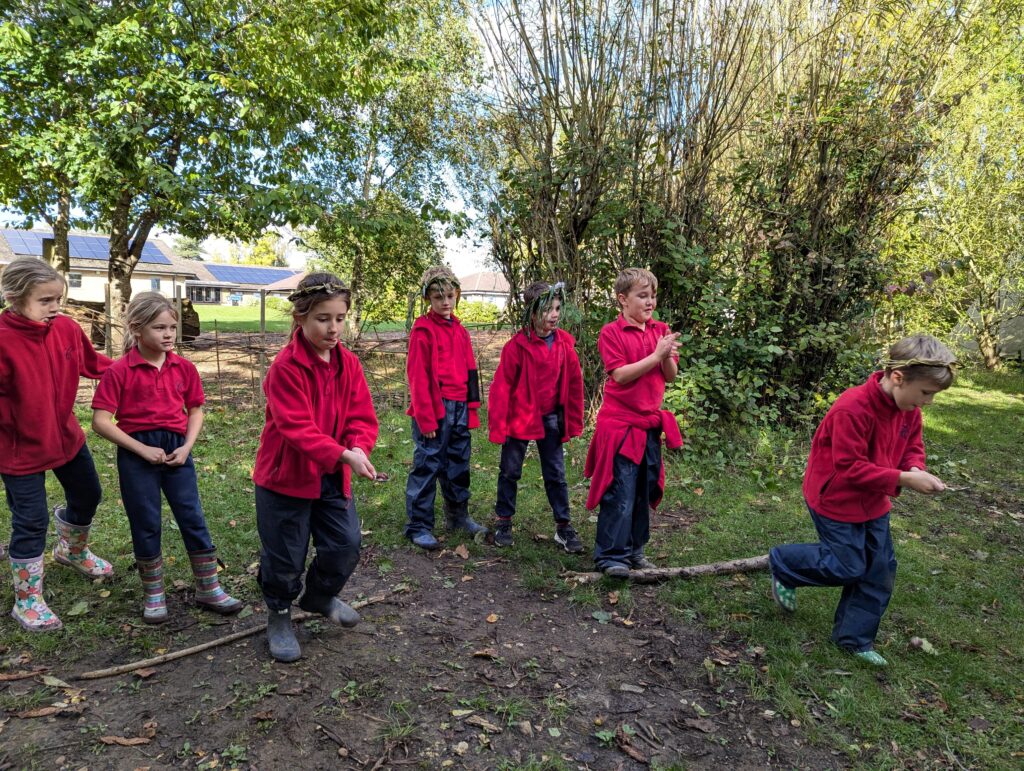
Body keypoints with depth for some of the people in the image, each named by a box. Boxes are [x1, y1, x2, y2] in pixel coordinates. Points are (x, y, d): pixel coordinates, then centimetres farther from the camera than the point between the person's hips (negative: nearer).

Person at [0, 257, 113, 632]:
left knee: (87, 495, 23)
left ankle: (73, 551, 53)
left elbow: (91, 362, 6)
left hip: (67, 436, 6)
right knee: (31, 520, 4)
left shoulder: (67, 328, -9)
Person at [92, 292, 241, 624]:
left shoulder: (184, 367, 1)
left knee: (193, 518, 6)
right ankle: (153, 595, 26)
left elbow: (196, 411, 10)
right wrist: (142, 449, -15)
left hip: (176, 449, 3)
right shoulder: (120, 370, -9)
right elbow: (101, 421, -10)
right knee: (145, 524, 8)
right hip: (137, 453, -2)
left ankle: (209, 590, 18)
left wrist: (186, 446, -5)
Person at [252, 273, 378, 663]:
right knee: (285, 556, 7)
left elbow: (362, 417, -3)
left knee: (346, 546, 8)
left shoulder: (349, 364, -1)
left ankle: (320, 597, 38)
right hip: (286, 477, -5)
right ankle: (279, 617, 35)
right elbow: (297, 427, -27)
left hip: (334, 478, 5)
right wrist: (342, 454, -38)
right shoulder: (285, 367, -19)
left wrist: (358, 448, -24)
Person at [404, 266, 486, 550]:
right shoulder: (423, 329, -6)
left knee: (458, 464, 16)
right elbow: (417, 376, -11)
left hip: (459, 409, 7)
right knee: (427, 464, -1)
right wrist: (425, 417, -15)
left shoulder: (459, 330, 14)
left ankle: (458, 516, 32)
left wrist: (472, 409, 11)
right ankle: (418, 526, 10)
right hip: (435, 409, -7)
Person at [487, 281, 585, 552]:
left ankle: (563, 526, 20)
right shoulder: (517, 346, -15)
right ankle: (503, 522, 26)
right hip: (519, 417, -3)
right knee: (510, 471, 11)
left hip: (551, 419, 3)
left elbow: (574, 384, 5)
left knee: (556, 473, 9)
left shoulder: (565, 344, -3)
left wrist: (573, 422, 7)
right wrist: (498, 425, -11)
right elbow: (502, 386, -11)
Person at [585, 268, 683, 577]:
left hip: (650, 422, 6)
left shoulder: (661, 331, 8)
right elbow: (620, 375, -17)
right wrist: (656, 355, -20)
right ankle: (611, 555, 7)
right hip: (620, 422, -6)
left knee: (645, 489, 12)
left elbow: (671, 376, 6)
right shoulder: (611, 332, -8)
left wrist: (668, 356, -14)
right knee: (620, 491, -5)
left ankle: (634, 549, 26)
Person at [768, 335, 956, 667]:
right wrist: (904, 480, -31)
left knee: (880, 568, 10)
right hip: (836, 498, -8)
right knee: (849, 568, -1)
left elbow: (912, 446, 8)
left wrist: (916, 467, -14)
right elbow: (850, 468, -29)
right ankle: (782, 564, 24)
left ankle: (854, 637, 25)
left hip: (871, 500, 8)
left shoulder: (907, 408, -5)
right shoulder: (853, 408, -32)